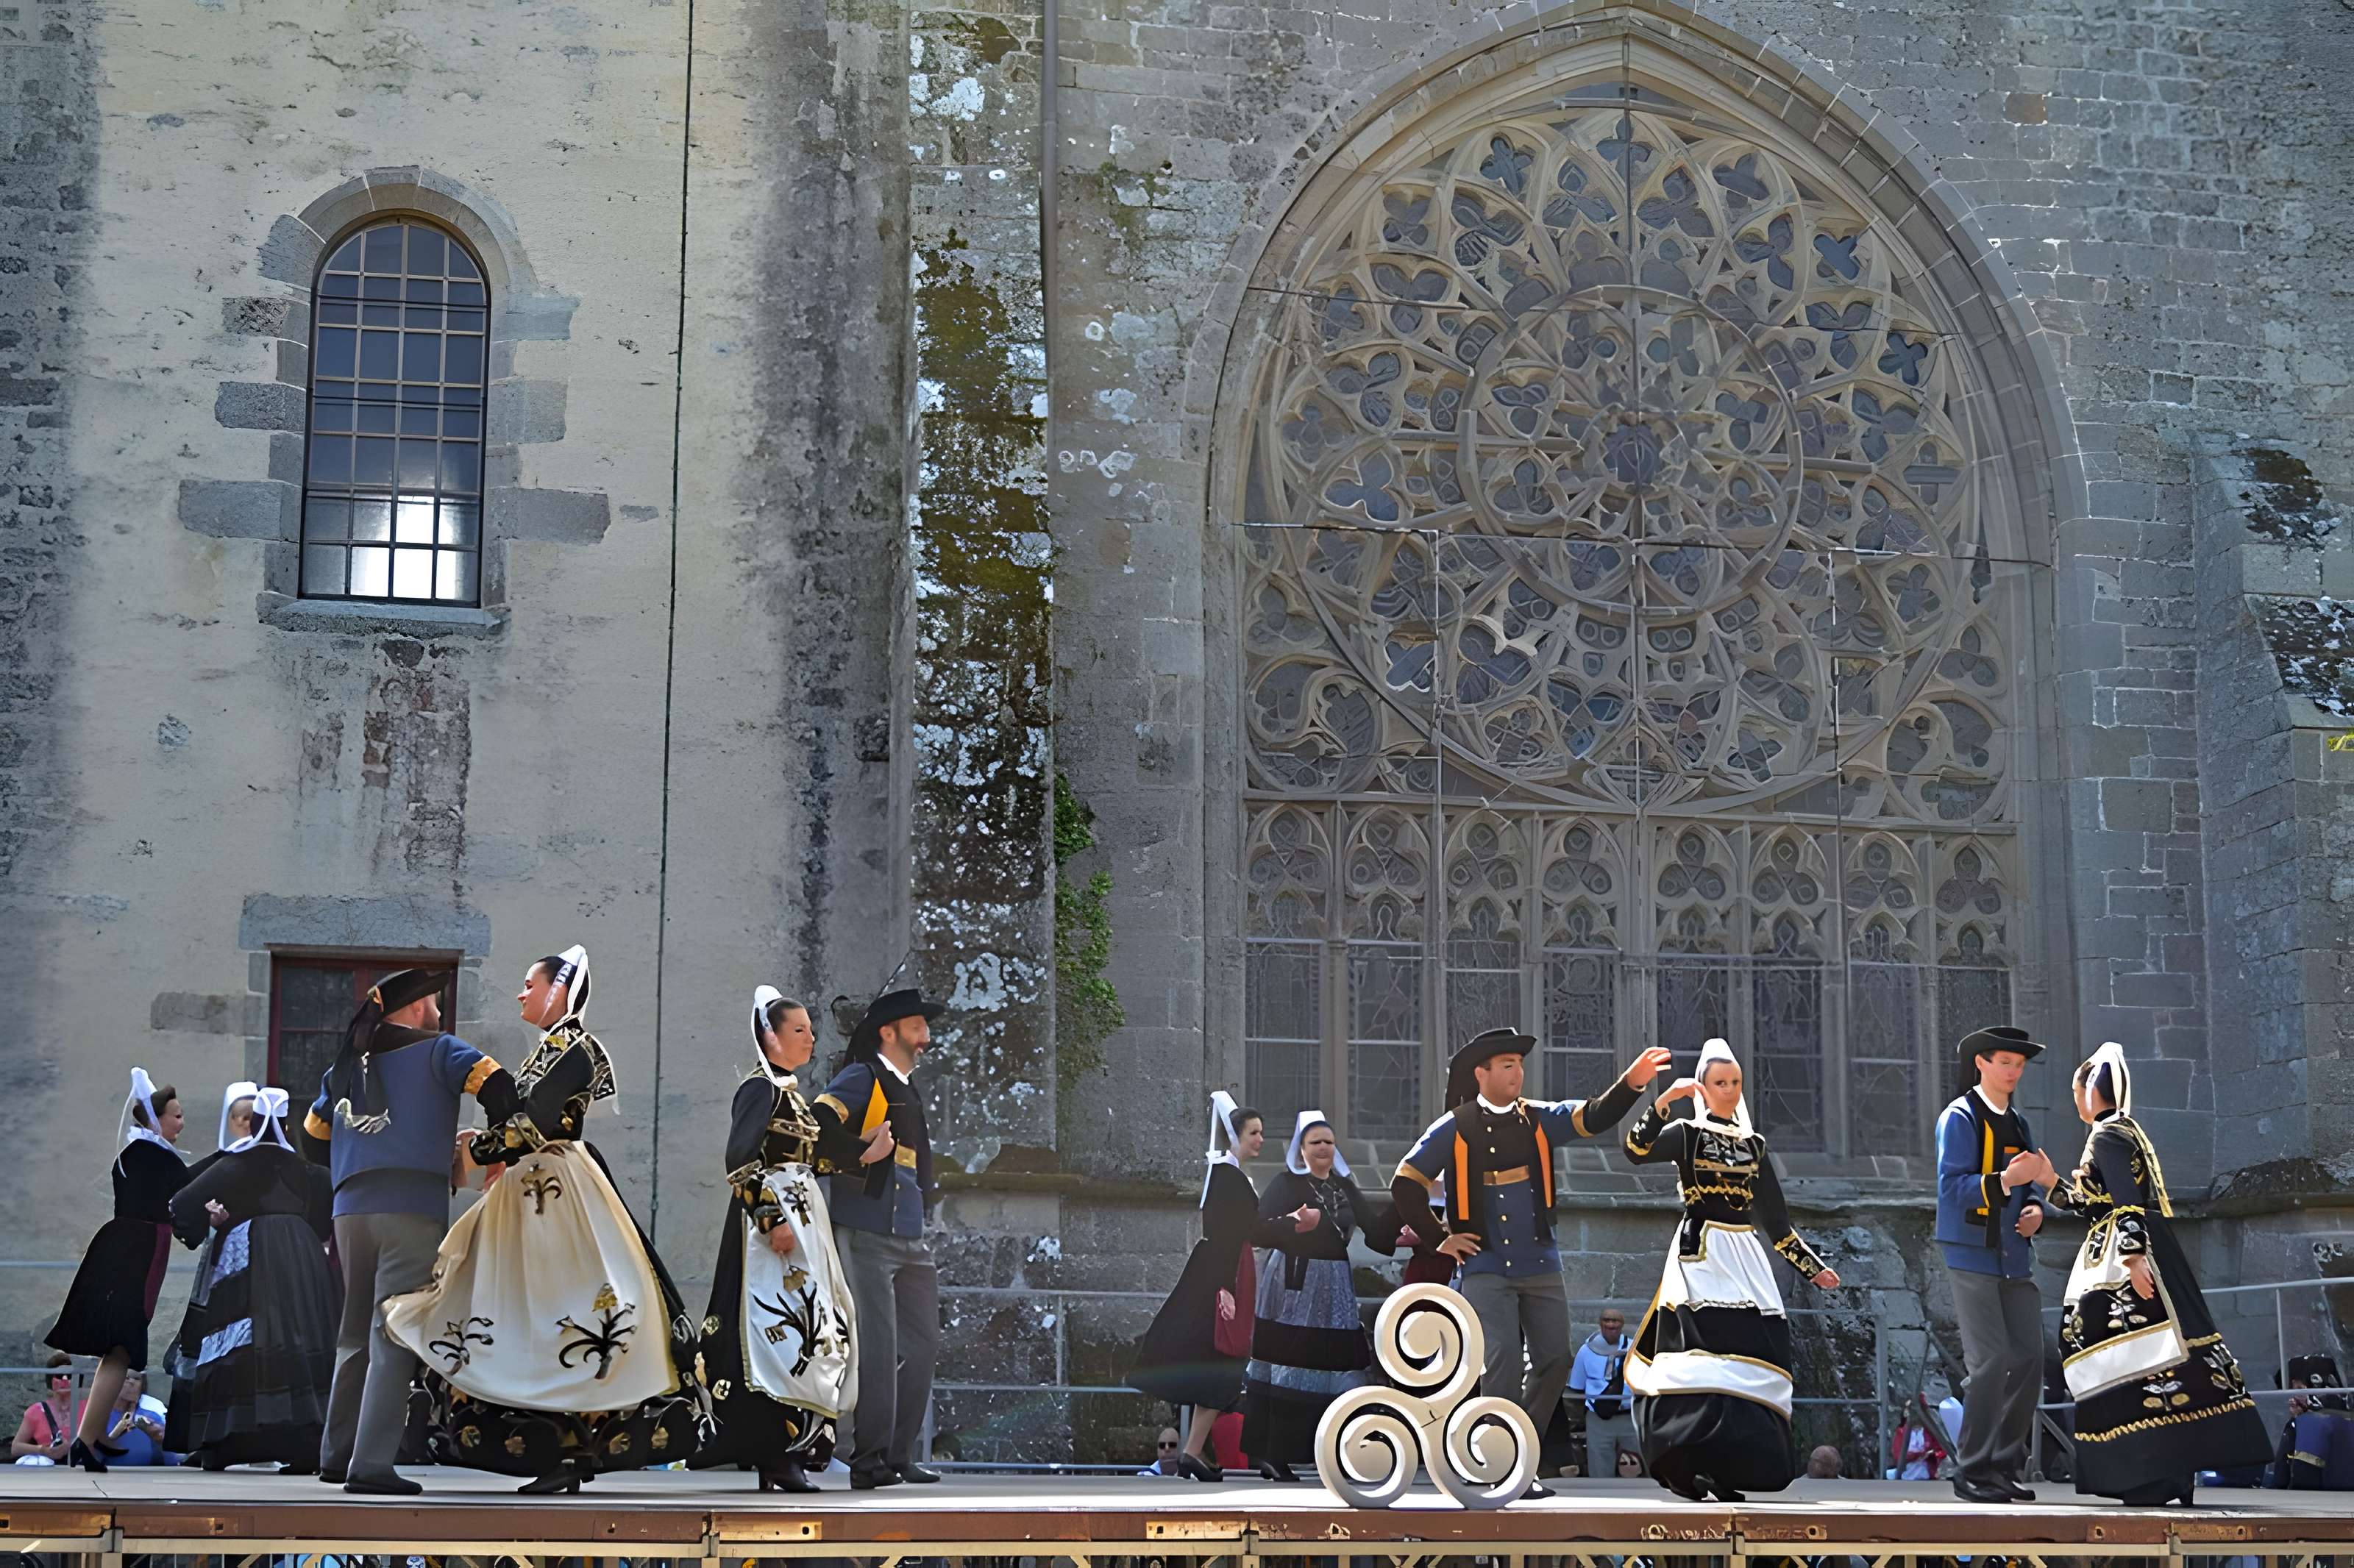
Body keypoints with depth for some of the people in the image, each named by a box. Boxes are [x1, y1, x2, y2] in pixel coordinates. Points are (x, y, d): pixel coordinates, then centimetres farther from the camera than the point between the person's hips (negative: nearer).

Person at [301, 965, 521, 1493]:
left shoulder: (345, 1065, 21)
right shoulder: (437, 1050, 6)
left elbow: (314, 1141, 27)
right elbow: (495, 1084, -9)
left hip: (350, 1209, 5)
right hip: (413, 1208, -5)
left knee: (355, 1334, 17)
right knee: (393, 1336, -8)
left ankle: (337, 1455, 22)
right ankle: (371, 1464, -14)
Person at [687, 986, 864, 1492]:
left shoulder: (791, 1091, 19)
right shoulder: (760, 1088, -9)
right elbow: (741, 1162, -18)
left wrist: (863, 1157, 13)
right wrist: (772, 1219, -23)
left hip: (803, 1222, 10)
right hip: (772, 1224, -10)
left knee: (810, 1330, 7)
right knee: (776, 1327, -11)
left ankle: (787, 1452, 9)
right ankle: (775, 1455, -11)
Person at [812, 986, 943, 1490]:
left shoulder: (907, 1091, 22)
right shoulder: (862, 1078, -4)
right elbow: (816, 1124, -19)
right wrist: (862, 1152, -21)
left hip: (909, 1240, 9)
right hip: (867, 1235, -9)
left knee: (923, 1344, 9)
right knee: (878, 1345, -11)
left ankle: (899, 1455, 16)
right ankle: (869, 1461, -8)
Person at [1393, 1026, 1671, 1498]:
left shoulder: (1538, 1119, 7)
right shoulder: (1452, 1130, -2)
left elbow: (1594, 1118, -6)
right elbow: (1406, 1185, 2)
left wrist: (1631, 1083, -22)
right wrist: (1438, 1239, -1)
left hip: (1540, 1264, 4)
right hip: (1485, 1267, -4)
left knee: (1555, 1360, 3)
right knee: (1502, 1360, -14)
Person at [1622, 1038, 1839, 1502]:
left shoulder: (1753, 1145, 19)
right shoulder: (1686, 1134, 6)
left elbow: (1775, 1221, 21)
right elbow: (1637, 1150, -15)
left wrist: (1813, 1267, 19)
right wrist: (1663, 1102, -19)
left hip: (1746, 1257, 5)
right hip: (1700, 1255, -5)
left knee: (1754, 1354, -6)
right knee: (1702, 1355, -16)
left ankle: (1730, 1470, -2)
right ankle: (1695, 1468, -17)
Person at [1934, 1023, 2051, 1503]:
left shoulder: (2017, 1123, 18)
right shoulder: (1960, 1118, -5)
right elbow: (1951, 1185, -15)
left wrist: (2034, 1209, 2)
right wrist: (2003, 1181, -28)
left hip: (2016, 1258, 7)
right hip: (1974, 1254, -7)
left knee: (2029, 1357, 3)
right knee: (1990, 1361, -11)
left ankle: (2009, 1465, 13)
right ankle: (1973, 1471, -3)